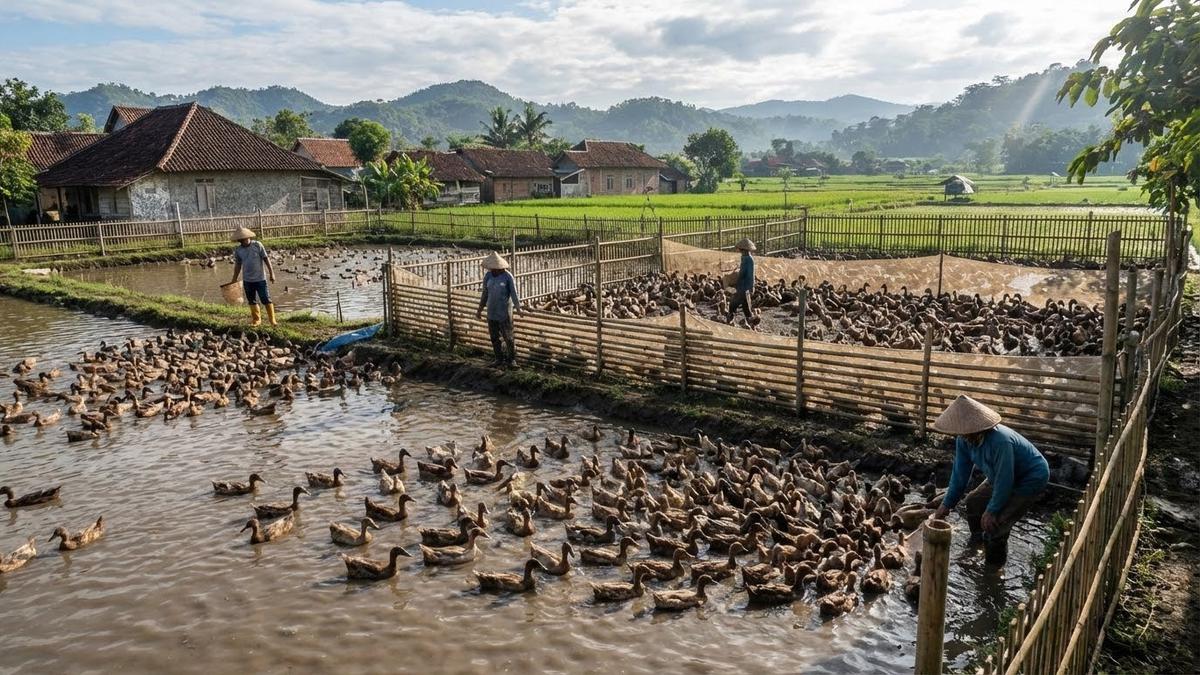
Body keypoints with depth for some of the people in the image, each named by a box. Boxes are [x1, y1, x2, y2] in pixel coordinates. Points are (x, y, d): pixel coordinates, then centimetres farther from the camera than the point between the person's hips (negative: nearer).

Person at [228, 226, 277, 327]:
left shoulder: (257, 245, -9)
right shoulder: (238, 250, 1)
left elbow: (266, 259, -6)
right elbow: (238, 265, 10)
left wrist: (271, 273, -9)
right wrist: (234, 279, 11)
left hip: (260, 278, -4)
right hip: (247, 280, 4)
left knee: (266, 299, -3)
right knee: (252, 301, 11)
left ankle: (272, 320, 5)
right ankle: (256, 319, 24)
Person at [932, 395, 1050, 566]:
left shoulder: (1000, 441, -40)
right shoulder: (964, 439, -15)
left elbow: (1004, 480, -31)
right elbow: (960, 473, -5)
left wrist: (992, 511, -21)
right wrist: (947, 504, -5)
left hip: (1031, 479, -8)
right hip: (1004, 476, 8)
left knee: (994, 523, -15)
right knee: (972, 503, 9)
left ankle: (993, 568, 7)